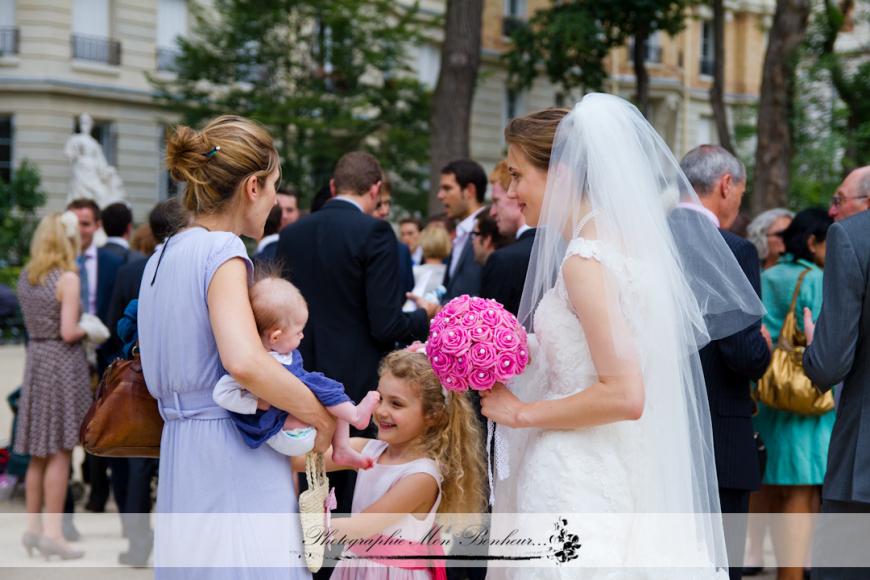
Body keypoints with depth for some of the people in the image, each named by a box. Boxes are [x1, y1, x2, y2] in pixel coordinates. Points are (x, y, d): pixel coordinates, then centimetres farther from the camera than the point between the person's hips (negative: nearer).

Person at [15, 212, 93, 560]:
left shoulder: (26, 277, 7)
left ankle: (33, 527, 20)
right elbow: (68, 332, -18)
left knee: (39, 454, 15)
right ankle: (52, 533, -1)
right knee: (60, 453, -2)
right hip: (63, 363, -7)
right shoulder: (68, 279, -14)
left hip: (35, 359, 7)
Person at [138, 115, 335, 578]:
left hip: (181, 462, 9)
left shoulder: (164, 255, 14)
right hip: (234, 462, -9)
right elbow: (244, 362, -28)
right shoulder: (222, 251, -12)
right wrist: (320, 416, -15)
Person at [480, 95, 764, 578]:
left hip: (576, 490, -9)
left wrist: (522, 412, -13)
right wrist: (522, 352, 13)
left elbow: (624, 395, -23)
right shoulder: (629, 243, 10)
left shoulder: (585, 260, -16)